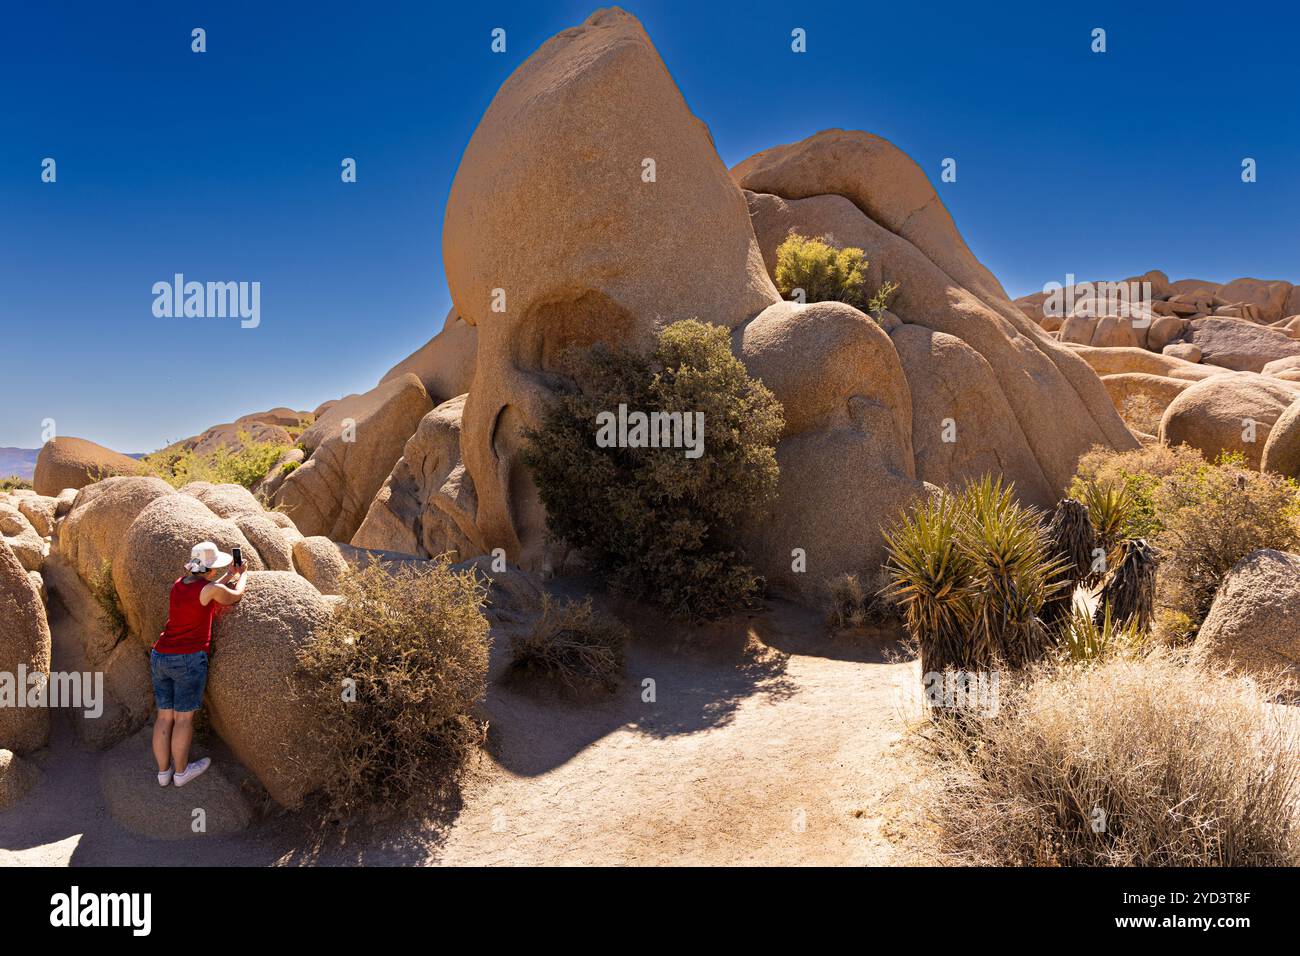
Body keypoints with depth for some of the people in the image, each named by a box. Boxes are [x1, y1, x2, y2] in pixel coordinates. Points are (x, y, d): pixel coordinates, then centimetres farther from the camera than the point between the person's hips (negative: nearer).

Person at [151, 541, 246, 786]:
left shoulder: (179, 584, 7)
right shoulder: (212, 589, -12)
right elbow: (235, 596, 8)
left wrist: (230, 574, 29)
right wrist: (242, 575, 25)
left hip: (159, 656, 7)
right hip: (189, 659, -6)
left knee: (164, 716, 14)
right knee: (184, 718, 7)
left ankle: (163, 771, 25)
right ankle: (181, 771, 19)